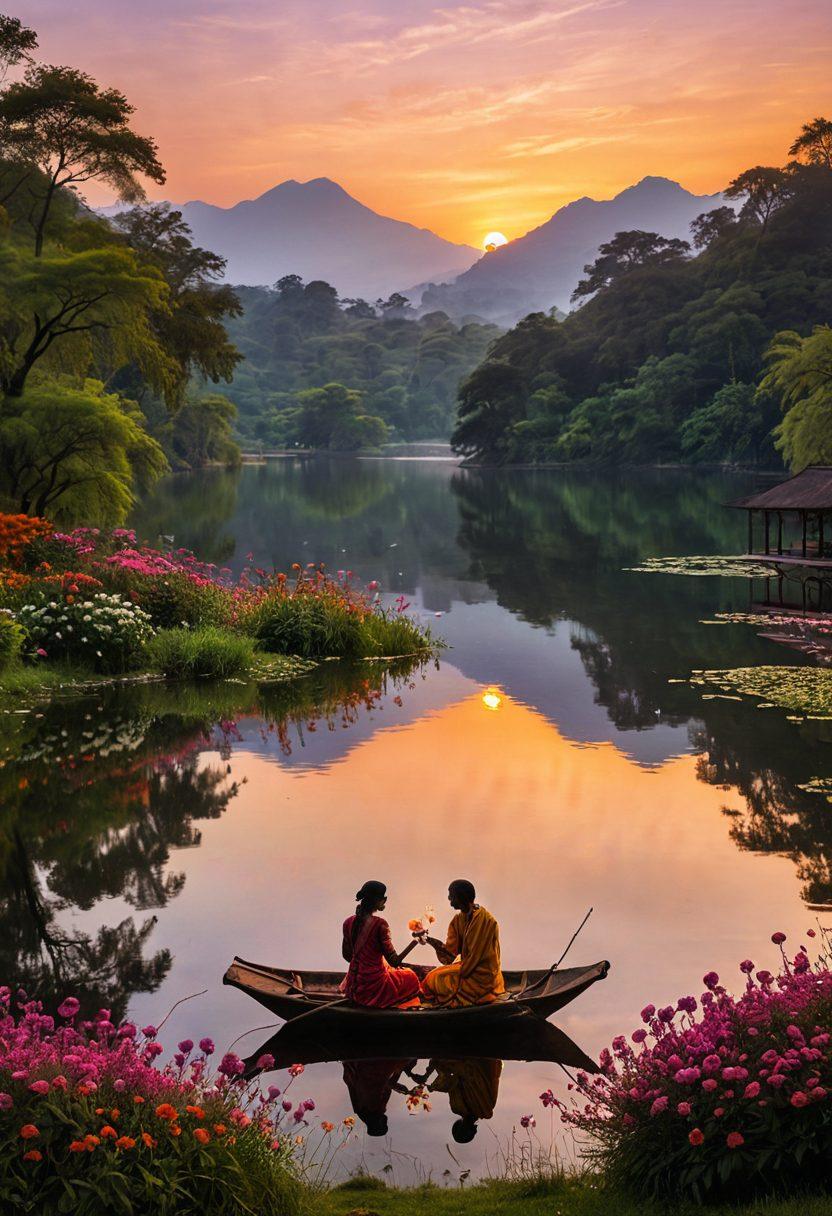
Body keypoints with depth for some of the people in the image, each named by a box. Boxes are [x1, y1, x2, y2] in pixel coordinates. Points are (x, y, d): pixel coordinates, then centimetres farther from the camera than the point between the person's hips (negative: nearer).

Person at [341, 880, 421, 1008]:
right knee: (410, 977, 20)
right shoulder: (379, 924, -20)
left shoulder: (349, 922, -1)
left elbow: (347, 956, 9)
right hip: (374, 987, -6)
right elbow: (393, 961, -18)